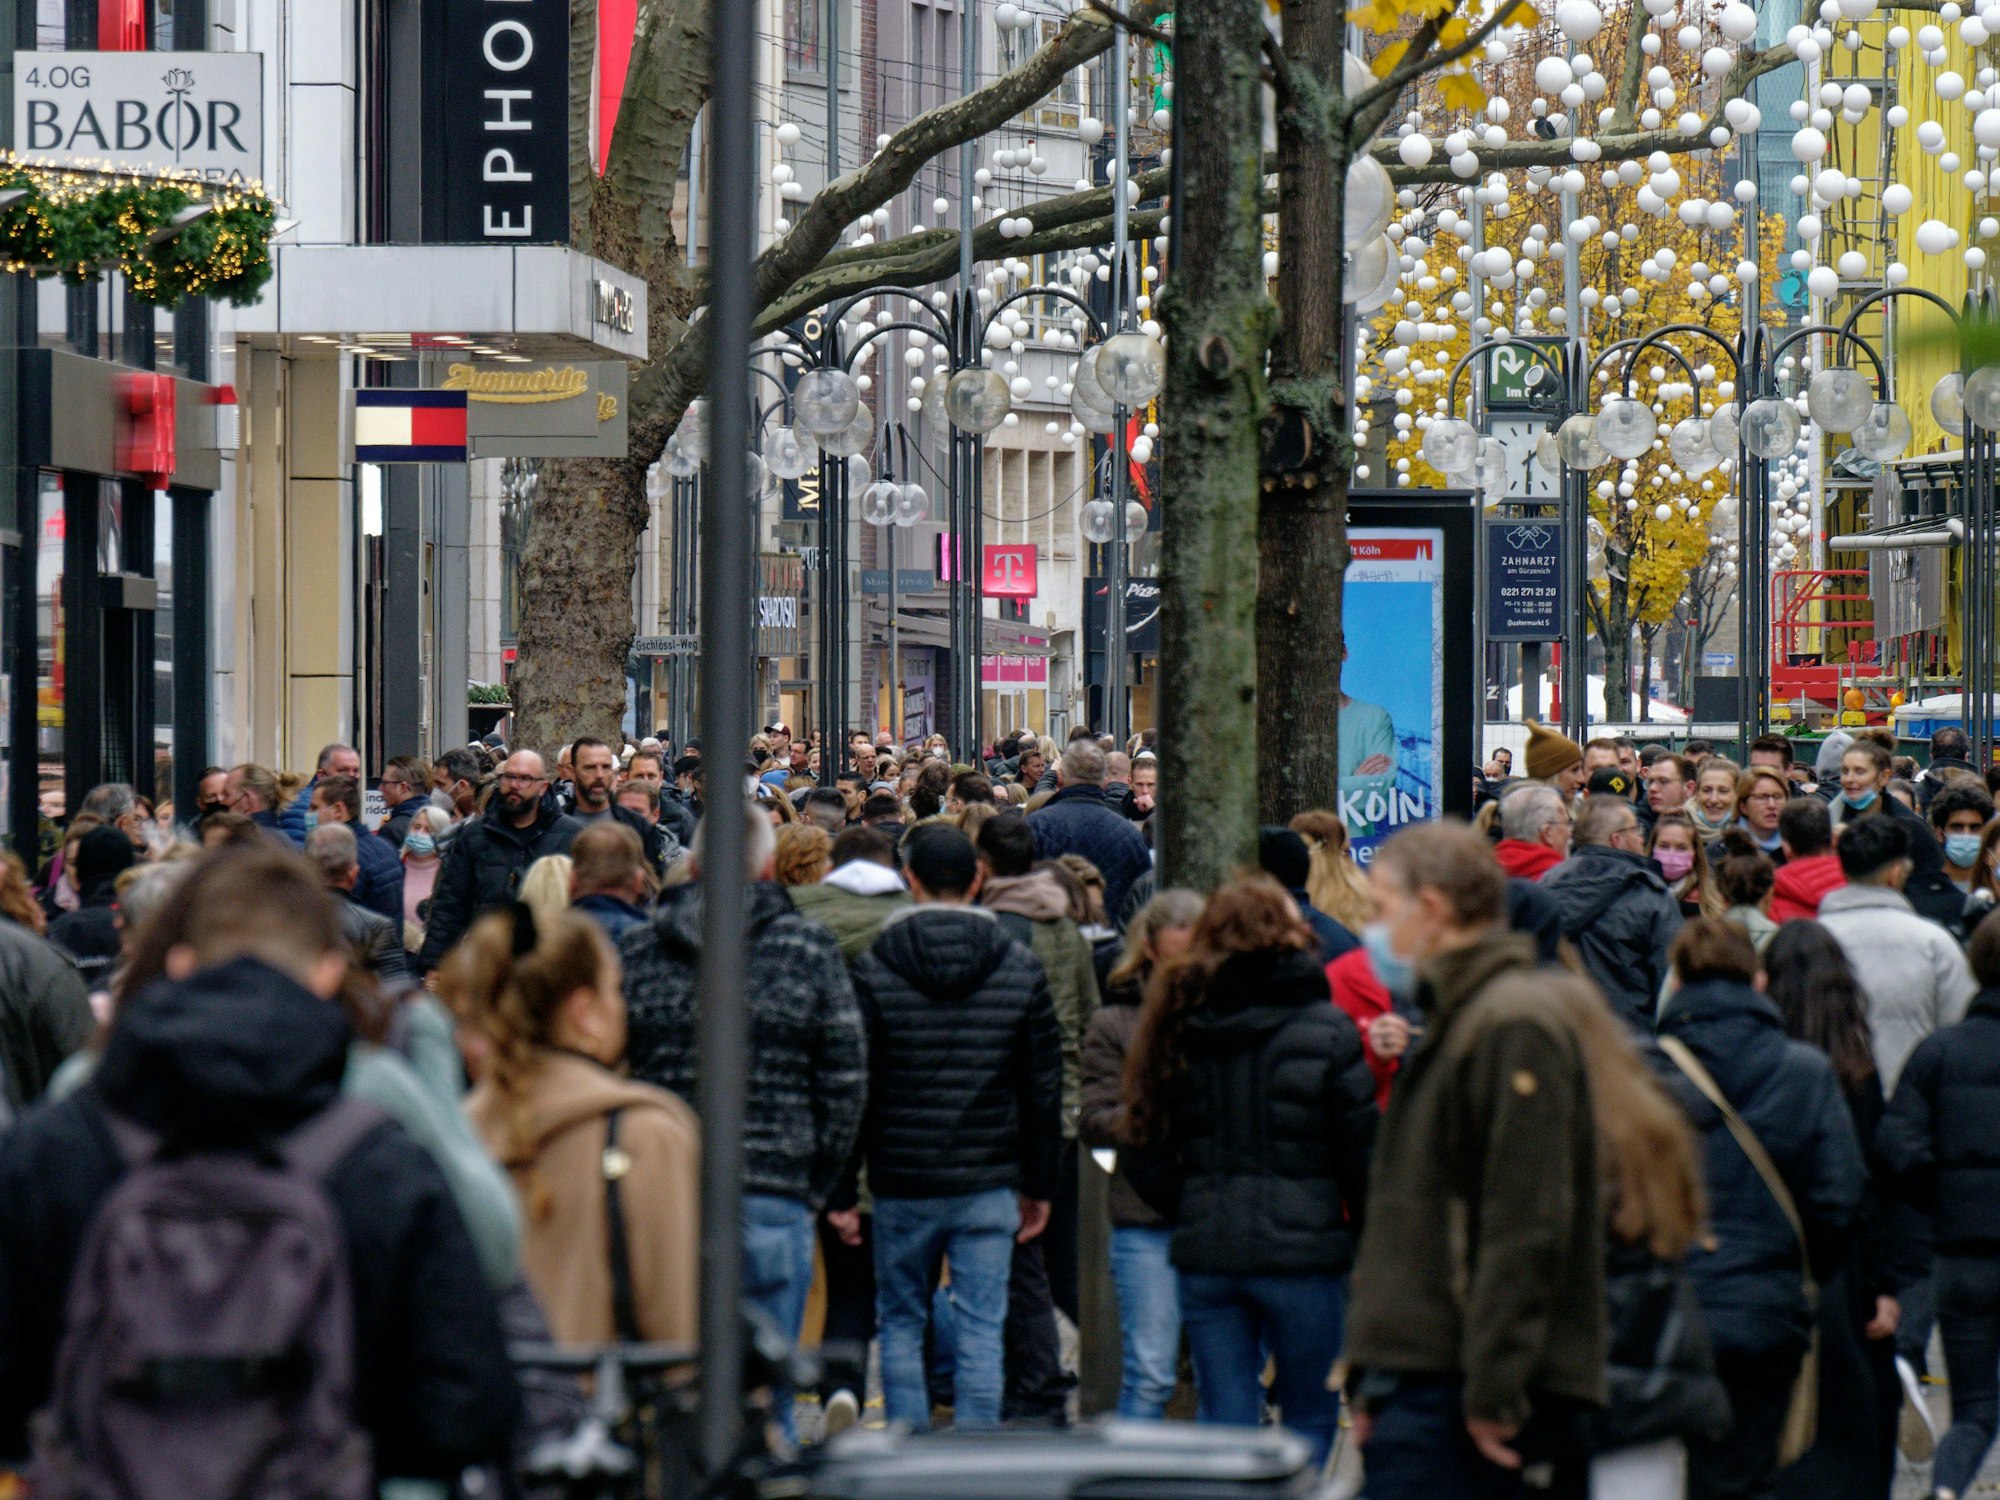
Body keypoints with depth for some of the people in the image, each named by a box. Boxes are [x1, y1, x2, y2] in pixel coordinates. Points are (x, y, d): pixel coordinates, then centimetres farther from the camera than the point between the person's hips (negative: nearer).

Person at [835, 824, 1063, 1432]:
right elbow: (1045, 1087, 5)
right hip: (989, 1184, 1)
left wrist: (840, 1192, 0)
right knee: (982, 1328, 4)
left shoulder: (874, 969, -5)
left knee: (901, 1323, 11)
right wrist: (1039, 1186, 13)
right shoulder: (1021, 968, 1)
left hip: (902, 1182, -1)